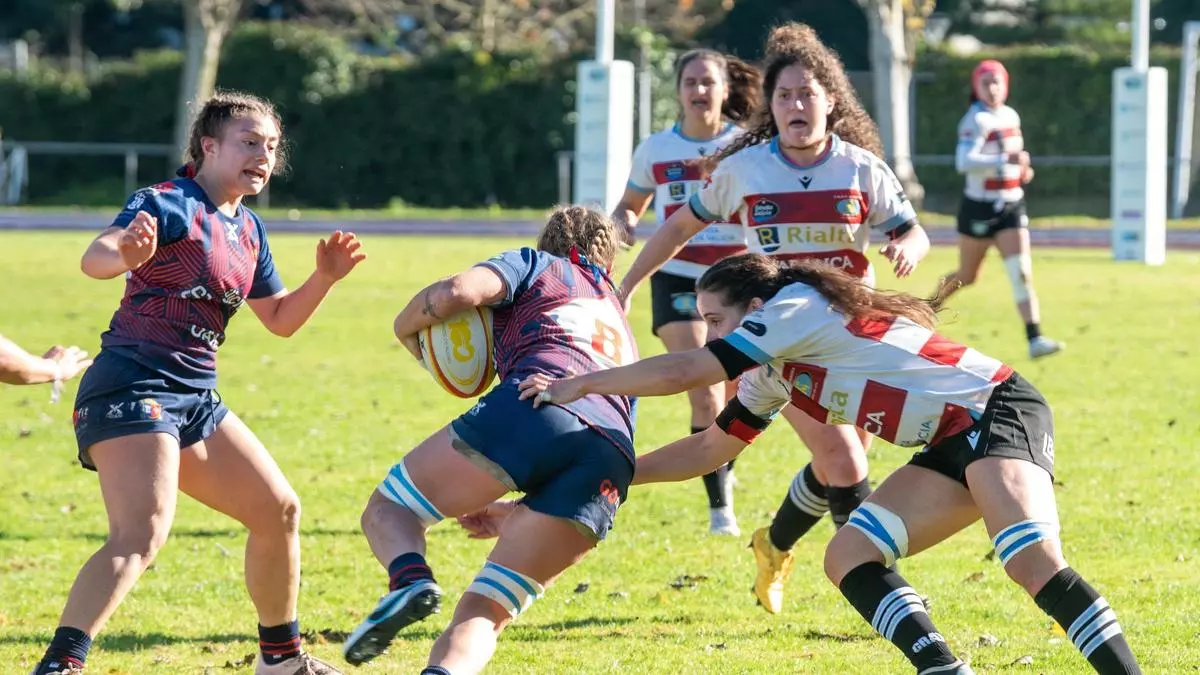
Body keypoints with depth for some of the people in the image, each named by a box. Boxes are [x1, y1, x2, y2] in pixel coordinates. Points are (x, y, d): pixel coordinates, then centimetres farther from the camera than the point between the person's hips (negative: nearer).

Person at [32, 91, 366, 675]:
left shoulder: (248, 231, 17)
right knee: (141, 536, -26)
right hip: (134, 389, -9)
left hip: (196, 398, 9)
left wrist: (324, 278, 7)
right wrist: (127, 253, -50)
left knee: (279, 510, 13)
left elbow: (279, 319, 26)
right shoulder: (170, 204, -10)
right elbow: (94, 258, -26)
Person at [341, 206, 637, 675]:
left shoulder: (536, 265, 25)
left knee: (387, 509, 13)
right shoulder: (624, 341, 41)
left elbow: (458, 291, 4)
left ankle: (410, 581, -22)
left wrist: (407, 329, 24)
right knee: (483, 614, 6)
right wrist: (513, 518, 46)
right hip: (610, 468, 5)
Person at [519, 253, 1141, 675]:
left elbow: (682, 372, -14)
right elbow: (709, 449, 26)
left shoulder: (795, 304, -10)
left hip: (998, 409, -10)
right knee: (849, 557, -2)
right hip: (954, 446, 10)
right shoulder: (771, 379, 17)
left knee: (1033, 562, -29)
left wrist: (578, 385, -4)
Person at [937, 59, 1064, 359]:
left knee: (1022, 272, -10)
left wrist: (1022, 169, 6)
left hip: (1011, 206, 5)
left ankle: (1035, 338, -17)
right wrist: (1006, 160, -38)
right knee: (967, 276, 10)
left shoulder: (1011, 116, 7)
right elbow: (964, 162, -30)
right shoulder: (976, 120, -15)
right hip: (979, 207, -5)